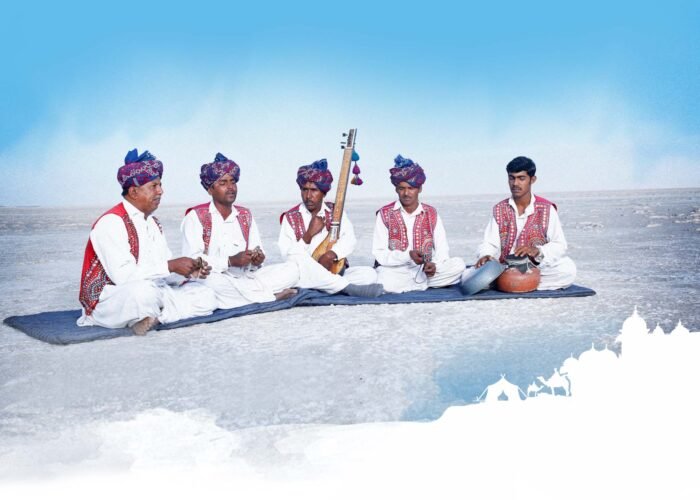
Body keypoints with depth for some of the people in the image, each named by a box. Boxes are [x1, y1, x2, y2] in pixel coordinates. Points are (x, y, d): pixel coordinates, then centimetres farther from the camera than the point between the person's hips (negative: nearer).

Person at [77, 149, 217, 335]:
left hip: (149, 292, 9)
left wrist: (192, 269, -9)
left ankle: (151, 317, -17)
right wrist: (171, 266, -24)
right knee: (143, 290, -40)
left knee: (205, 297, -4)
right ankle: (140, 318, -9)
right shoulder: (111, 222, -14)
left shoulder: (153, 224, 16)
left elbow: (163, 270, 11)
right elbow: (122, 274, -25)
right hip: (108, 302, -8)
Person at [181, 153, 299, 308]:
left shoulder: (246, 215, 18)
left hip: (245, 278, 4)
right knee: (211, 281, -41)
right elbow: (191, 260, -12)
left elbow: (257, 250, 16)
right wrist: (230, 261, -21)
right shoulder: (195, 217, 1)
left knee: (292, 269, -10)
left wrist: (257, 259, -9)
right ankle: (272, 295, -27)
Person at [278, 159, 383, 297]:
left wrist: (330, 255, -24)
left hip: (334, 273, 2)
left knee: (369, 274, -19)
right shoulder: (290, 218, 1)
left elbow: (349, 239, -8)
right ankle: (350, 288, -34)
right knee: (296, 257, -35)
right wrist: (309, 234, -18)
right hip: (304, 278, -2)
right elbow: (286, 255, -9)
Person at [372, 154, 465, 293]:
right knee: (385, 283, -38)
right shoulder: (385, 214, 1)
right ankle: (426, 283, -12)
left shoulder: (431, 214, 8)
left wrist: (434, 264, -18)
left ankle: (417, 282, -12)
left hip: (425, 269, 2)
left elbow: (442, 249, 6)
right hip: (396, 270, -2)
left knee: (459, 264, -22)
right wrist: (408, 255, -21)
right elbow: (379, 253, -4)